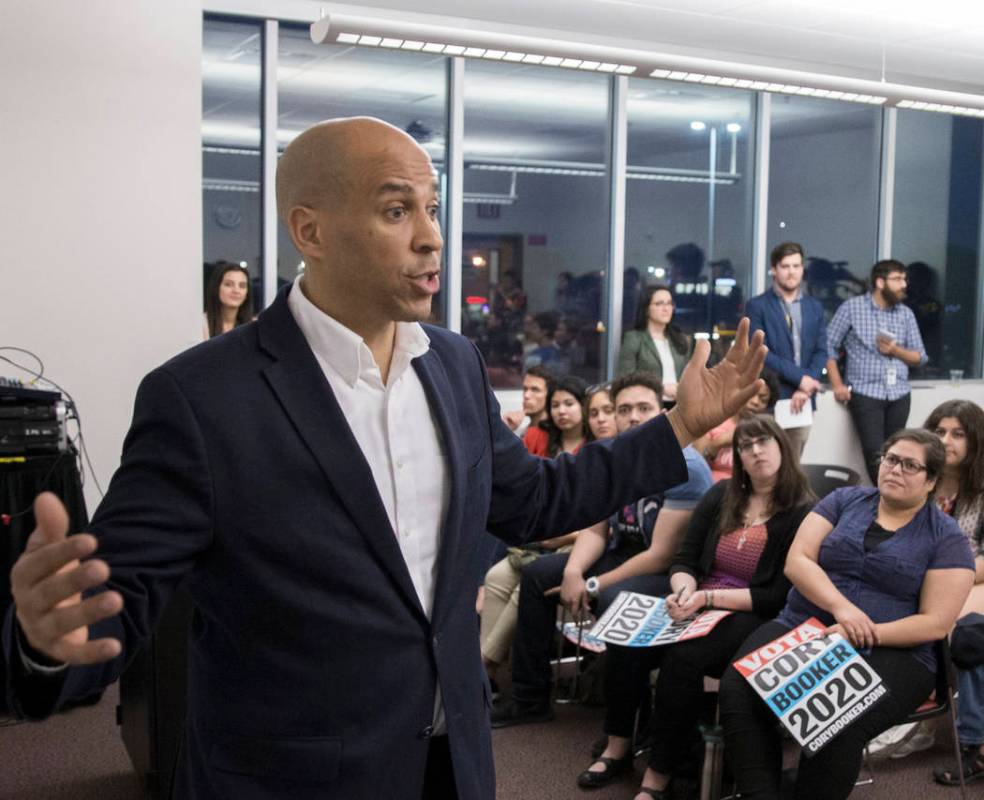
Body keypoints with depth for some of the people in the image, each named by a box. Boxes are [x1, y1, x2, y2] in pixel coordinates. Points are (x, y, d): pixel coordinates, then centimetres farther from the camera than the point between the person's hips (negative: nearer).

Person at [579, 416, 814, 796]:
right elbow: (684, 559, 10)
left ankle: (658, 778, -22)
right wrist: (684, 590, -14)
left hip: (753, 620, -5)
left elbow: (781, 596, -10)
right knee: (626, 643, -23)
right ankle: (618, 746, -5)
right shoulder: (720, 496, 13)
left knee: (683, 657, -34)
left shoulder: (802, 514, -4)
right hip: (697, 608, 5)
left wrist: (708, 597, -17)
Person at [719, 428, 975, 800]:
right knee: (738, 690, -28)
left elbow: (936, 623, -3)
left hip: (888, 653, -2)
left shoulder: (946, 537, 5)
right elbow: (797, 561, 2)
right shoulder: (844, 501, 12)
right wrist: (841, 607, -17)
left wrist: (865, 637, -15)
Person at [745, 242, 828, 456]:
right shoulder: (757, 306, -1)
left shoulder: (815, 307, 14)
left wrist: (805, 389, -7)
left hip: (801, 400, 4)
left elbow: (821, 352, 9)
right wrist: (799, 377, -12)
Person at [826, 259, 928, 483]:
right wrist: (837, 384, -7)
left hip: (899, 395, 4)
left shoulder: (906, 314, 11)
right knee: (875, 453, -11)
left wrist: (895, 350, -8)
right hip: (866, 393, -4)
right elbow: (828, 345, 1)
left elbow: (920, 357, 12)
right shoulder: (852, 307, -1)